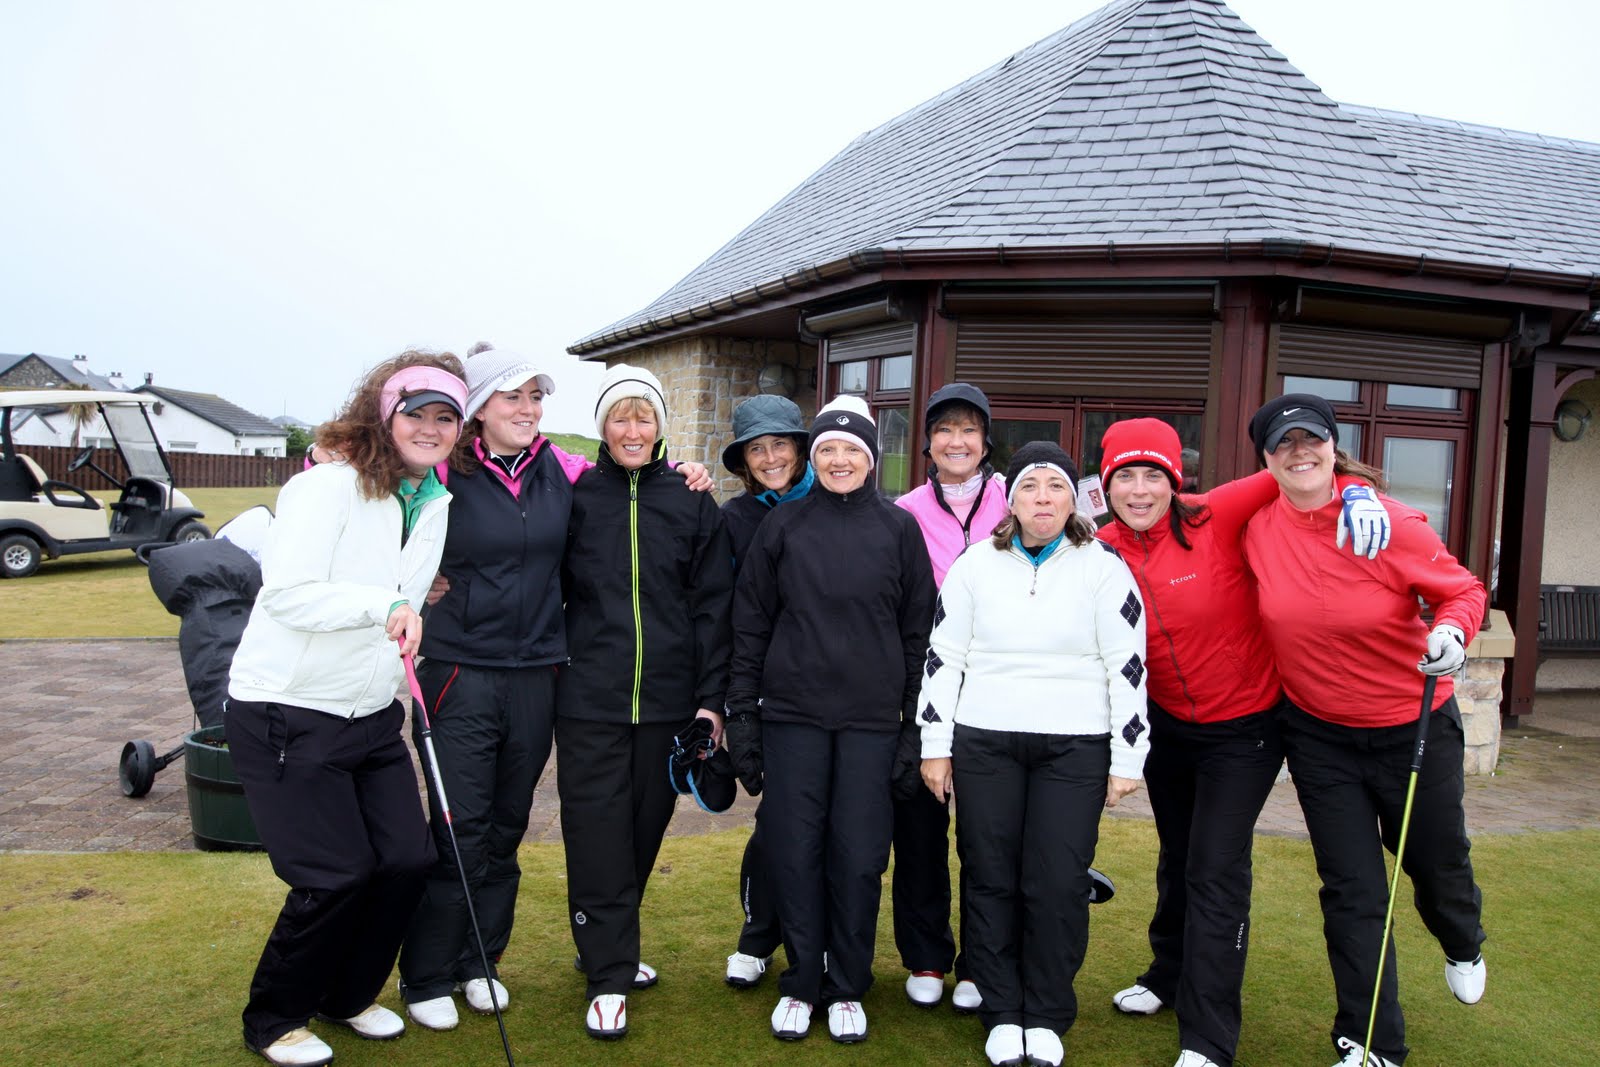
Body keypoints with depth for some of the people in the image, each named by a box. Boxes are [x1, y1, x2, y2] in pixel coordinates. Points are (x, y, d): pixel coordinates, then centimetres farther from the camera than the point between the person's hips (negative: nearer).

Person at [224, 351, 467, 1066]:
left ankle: (348, 996, 29)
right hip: (288, 717, -7)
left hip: (373, 717, 7)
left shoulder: (438, 503, 8)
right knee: (337, 875, -5)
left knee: (409, 859, 4)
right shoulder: (329, 486, -15)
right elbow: (288, 592, -23)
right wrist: (384, 604, -28)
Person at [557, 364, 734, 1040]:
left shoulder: (692, 502, 4)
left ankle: (610, 948, 32)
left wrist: (711, 698, -1)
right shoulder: (577, 497, 2)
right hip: (589, 698, -1)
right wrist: (545, 676, 1)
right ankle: (608, 976, 11)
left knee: (644, 828, 12)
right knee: (597, 832, 0)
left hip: (667, 698, 2)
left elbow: (713, 604, 3)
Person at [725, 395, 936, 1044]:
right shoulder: (782, 526, 4)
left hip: (872, 722, 0)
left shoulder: (899, 529, 4)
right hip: (792, 715, 1)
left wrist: (917, 721, 2)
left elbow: (918, 630, 6)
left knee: (859, 857, 3)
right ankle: (801, 984, 22)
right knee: (794, 851, 4)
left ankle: (847, 990, 22)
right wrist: (741, 715, 1)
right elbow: (750, 625, 5)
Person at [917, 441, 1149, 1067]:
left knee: (1058, 884, -1)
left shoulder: (1104, 567, 0)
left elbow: (1128, 666, 0)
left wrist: (1127, 759, -2)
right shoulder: (976, 564, 4)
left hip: (1074, 749, -1)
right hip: (984, 744, 2)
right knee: (990, 879, 6)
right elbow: (943, 657, 7)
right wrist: (935, 746, 4)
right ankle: (1002, 1014, 21)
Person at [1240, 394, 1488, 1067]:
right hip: (1319, 735, 1)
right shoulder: (1258, 528, -9)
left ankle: (1463, 948, 58)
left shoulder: (1390, 523, -18)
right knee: (1352, 891, 4)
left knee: (1436, 861, 20)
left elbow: (1465, 590, -6)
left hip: (1415, 726, -1)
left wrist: (1452, 630, -28)